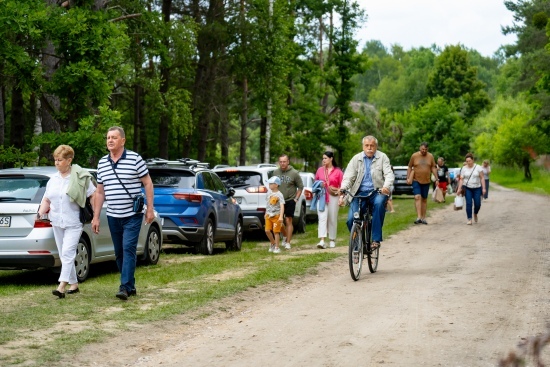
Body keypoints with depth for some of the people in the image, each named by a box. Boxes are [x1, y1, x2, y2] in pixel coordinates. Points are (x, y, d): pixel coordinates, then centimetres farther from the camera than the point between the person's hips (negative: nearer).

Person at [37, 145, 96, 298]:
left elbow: (94, 195, -3)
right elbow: (46, 200, 16)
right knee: (64, 255, 10)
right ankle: (74, 284, 21)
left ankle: (61, 287, -24)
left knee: (67, 253, -17)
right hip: (57, 222, 7)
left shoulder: (81, 178, -6)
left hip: (73, 223, -7)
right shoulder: (53, 180, 11)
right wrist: (41, 212, -1)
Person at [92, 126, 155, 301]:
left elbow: (148, 183, -3)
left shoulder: (135, 159, -7)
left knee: (128, 249, -13)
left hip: (132, 215, -5)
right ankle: (131, 286, 20)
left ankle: (125, 287, -15)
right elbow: (100, 192, 13)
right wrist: (96, 217, 10)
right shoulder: (102, 163, 8)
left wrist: (150, 209, -8)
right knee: (119, 253, 9)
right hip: (113, 216, 5)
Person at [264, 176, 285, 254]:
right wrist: (266, 213, 21)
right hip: (268, 215, 6)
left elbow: (282, 206, -21)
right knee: (267, 230, -1)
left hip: (276, 215, -6)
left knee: (276, 231, -3)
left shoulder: (279, 195, -14)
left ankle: (277, 247, 5)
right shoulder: (269, 192, 7)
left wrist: (281, 216, -32)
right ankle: (273, 243, 21)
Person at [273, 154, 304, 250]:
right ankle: (286, 237, 30)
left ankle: (288, 242, -1)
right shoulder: (275, 172, 3)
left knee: (288, 221, -6)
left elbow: (300, 187, 0)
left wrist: (296, 198, -6)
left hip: (290, 201, -4)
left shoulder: (294, 173, -7)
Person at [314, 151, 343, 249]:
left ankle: (332, 240, 18)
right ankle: (322, 240, -21)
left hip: (333, 197, -1)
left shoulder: (338, 171, 0)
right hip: (322, 196, 1)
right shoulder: (320, 170, 9)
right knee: (322, 217, -11)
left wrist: (338, 191, -13)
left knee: (332, 219, 5)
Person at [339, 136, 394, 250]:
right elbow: (348, 177, 1)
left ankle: (376, 239, -30)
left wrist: (386, 186, -29)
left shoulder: (382, 157, 4)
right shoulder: (356, 159, 7)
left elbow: (389, 174, -7)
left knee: (379, 203, -36)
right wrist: (342, 191, -17)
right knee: (351, 219, -17)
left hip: (377, 192, -2)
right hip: (360, 193, 2)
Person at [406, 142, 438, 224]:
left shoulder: (430, 156, 3)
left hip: (426, 181, 3)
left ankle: (423, 218, 15)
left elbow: (433, 168, 7)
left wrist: (436, 179, 1)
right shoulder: (414, 156, -3)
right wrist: (408, 178, -5)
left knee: (424, 199, 8)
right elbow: (409, 167, 3)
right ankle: (419, 217, -23)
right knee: (417, 197, -16)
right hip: (416, 180, -3)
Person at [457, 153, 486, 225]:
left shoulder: (478, 168, -2)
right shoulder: (464, 169, 2)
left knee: (477, 204, -2)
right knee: (468, 203, -9)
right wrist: (459, 188, -10)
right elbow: (461, 179, 0)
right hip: (467, 188, 0)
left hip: (477, 188, 0)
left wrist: (483, 188, -7)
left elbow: (482, 178, -2)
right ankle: (469, 219, -2)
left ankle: (475, 214, 29)